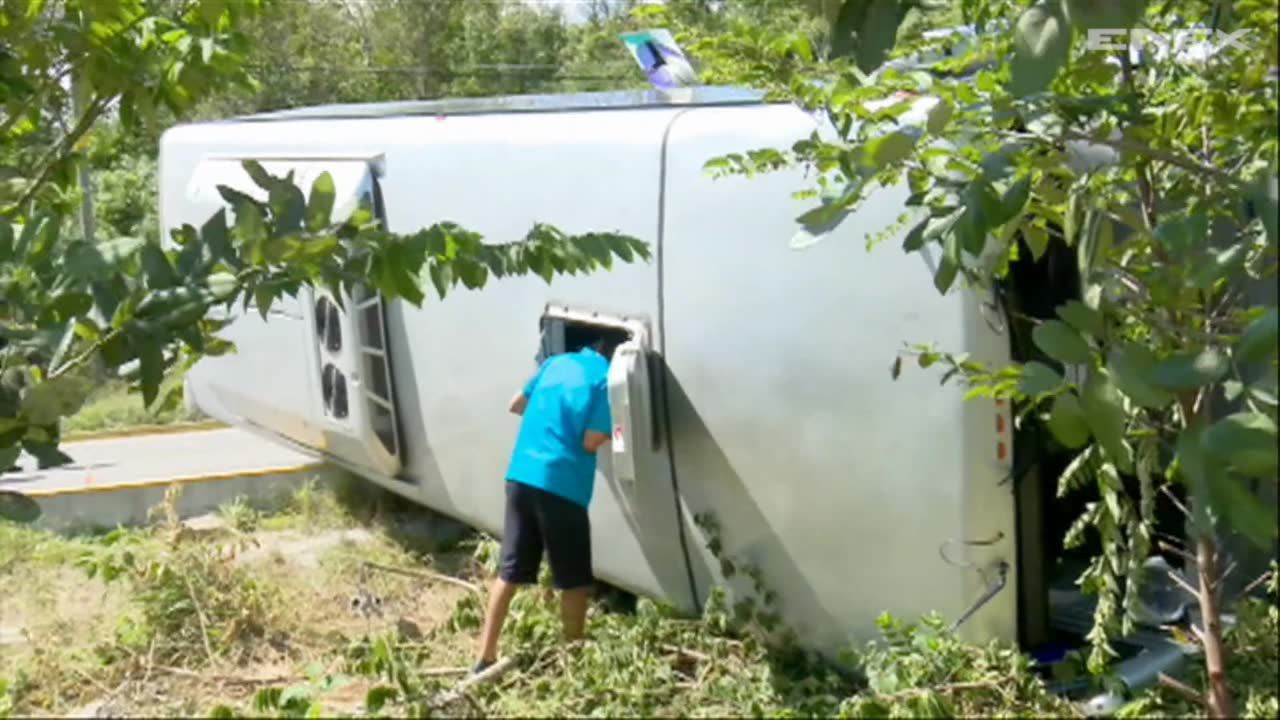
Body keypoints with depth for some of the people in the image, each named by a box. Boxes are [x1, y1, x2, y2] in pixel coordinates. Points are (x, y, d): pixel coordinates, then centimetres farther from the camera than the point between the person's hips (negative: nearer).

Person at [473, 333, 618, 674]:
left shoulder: (556, 362, 15)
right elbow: (591, 442, -10)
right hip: (561, 486, -6)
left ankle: (485, 657, 13)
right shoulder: (607, 380, -4)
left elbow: (516, 405, 24)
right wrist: (611, 432, 10)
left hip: (520, 475, 6)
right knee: (574, 580, 9)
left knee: (509, 570, 12)